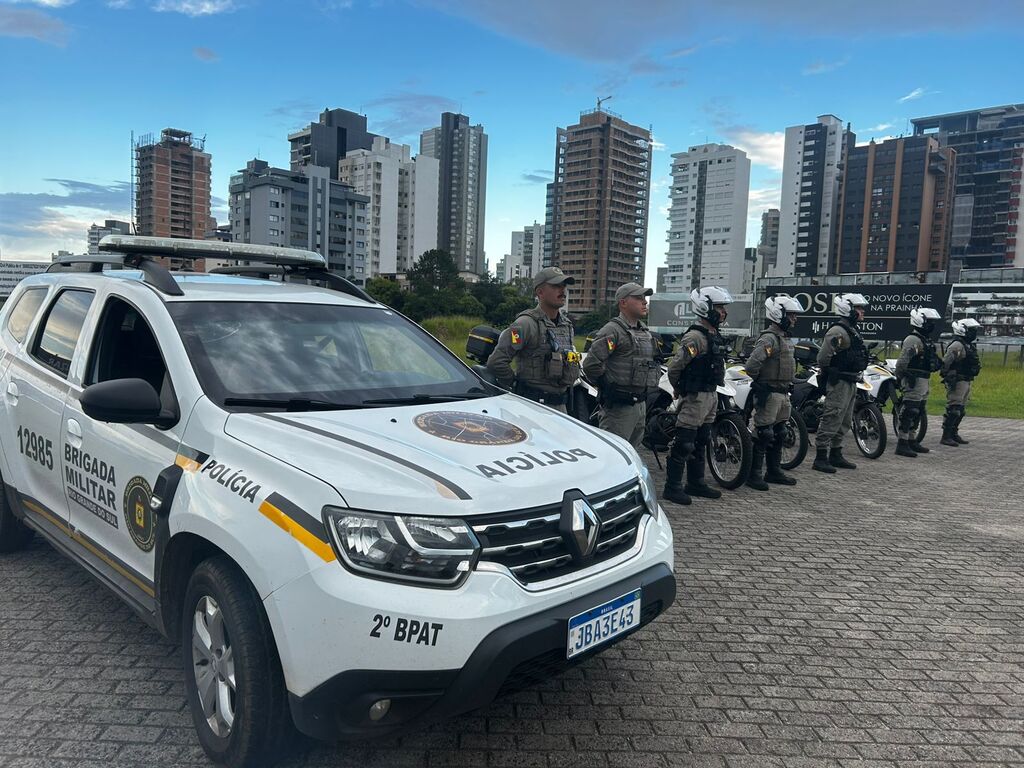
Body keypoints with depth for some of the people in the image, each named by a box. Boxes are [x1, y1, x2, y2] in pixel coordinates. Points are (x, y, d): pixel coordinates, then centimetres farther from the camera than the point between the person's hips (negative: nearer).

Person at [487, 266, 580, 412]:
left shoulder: (567, 324, 13)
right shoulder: (526, 323, -14)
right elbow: (496, 361, -20)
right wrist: (515, 386, -9)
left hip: (561, 404, 8)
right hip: (534, 405, -8)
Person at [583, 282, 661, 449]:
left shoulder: (646, 333, 17)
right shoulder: (613, 330, -12)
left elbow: (654, 362, 32)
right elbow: (591, 364, -21)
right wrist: (607, 388, -12)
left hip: (641, 404, 9)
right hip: (619, 407, -9)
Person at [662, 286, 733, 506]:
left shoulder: (715, 336, 13)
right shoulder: (695, 337, -18)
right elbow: (675, 366, -19)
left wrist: (713, 392, 20)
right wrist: (679, 389, -3)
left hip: (711, 395, 10)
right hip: (695, 396, -10)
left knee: (701, 442, 17)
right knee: (684, 444, -5)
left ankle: (696, 483, 27)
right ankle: (672, 486, 1)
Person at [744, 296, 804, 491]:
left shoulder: (786, 338, 14)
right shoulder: (769, 339, -18)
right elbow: (751, 366, -28)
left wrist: (788, 383, 19)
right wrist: (760, 381, -11)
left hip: (782, 393, 10)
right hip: (769, 394, -10)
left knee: (779, 434, 16)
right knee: (764, 435, -6)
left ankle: (774, 471, 27)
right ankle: (753, 474, 1)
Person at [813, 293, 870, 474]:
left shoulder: (852, 330, 17)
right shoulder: (838, 331, -16)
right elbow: (823, 357, -21)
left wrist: (855, 376, 20)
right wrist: (828, 373, -10)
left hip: (850, 382, 11)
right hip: (839, 382, -10)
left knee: (844, 422, 15)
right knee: (831, 419, -9)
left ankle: (835, 455, 24)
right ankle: (820, 458, -6)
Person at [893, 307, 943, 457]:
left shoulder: (927, 341, 18)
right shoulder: (913, 340, -16)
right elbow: (902, 361, -22)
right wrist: (900, 377, -22)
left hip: (924, 381, 11)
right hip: (914, 381, -11)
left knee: (918, 412, 16)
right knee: (909, 411, -10)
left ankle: (912, 441, 25)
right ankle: (902, 445, -9)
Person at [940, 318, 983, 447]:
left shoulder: (970, 346, 16)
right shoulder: (957, 345, -15)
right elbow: (945, 363, -20)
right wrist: (948, 378, -20)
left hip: (966, 382, 10)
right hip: (957, 382, -10)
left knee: (961, 410, 14)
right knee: (954, 409, -10)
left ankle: (954, 434, 22)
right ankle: (946, 436, -7)